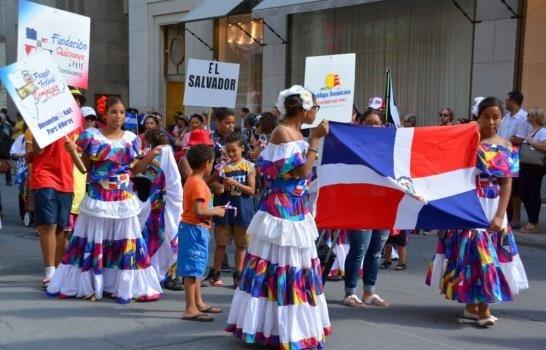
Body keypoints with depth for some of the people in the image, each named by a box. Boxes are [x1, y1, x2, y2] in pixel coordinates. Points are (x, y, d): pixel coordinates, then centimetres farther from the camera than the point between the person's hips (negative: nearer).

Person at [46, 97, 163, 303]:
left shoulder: (131, 139, 4)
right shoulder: (91, 136, -4)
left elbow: (134, 170, 9)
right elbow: (84, 168, 0)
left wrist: (151, 156, -3)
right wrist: (72, 152, -15)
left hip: (124, 200, 3)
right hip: (98, 199, -2)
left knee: (125, 242, 6)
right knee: (93, 242, 6)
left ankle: (124, 286, 16)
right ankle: (86, 285, 19)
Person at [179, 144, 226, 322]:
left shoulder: (191, 180, 13)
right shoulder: (198, 183, -18)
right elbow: (198, 210, -25)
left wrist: (212, 211, 10)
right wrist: (216, 212, -11)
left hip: (193, 228, 11)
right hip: (195, 229, -11)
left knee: (196, 268, 18)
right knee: (192, 268, -6)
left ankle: (198, 303, 28)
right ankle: (190, 309, -2)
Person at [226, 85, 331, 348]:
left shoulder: (296, 133, 12)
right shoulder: (282, 132, -15)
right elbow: (301, 171, -20)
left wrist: (313, 141, 13)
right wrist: (315, 139, -16)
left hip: (295, 208, 10)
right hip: (280, 209, -10)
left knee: (296, 265, 15)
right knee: (279, 265, -2)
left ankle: (293, 325, 27)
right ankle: (273, 326, 9)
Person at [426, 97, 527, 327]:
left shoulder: (506, 148, 6)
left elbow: (507, 183, 3)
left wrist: (500, 215, -7)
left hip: (492, 207, 3)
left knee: (490, 254, 4)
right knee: (469, 251, -4)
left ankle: (481, 306, 13)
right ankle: (472, 304, 5)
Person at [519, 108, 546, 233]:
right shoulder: (531, 131, 17)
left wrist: (531, 142, -17)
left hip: (535, 167, -9)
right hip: (525, 166, 9)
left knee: (534, 194, -2)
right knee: (523, 193, 10)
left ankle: (534, 224, 6)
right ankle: (531, 221, 21)